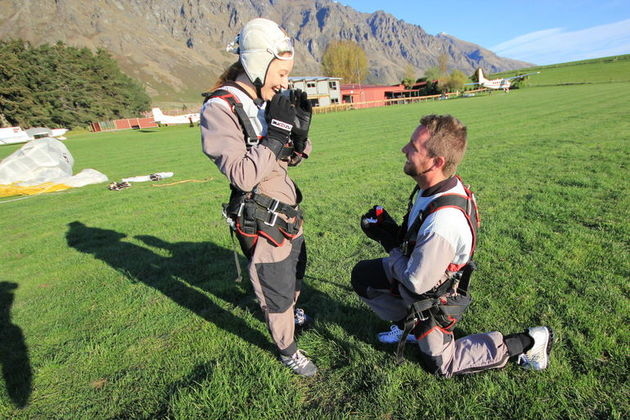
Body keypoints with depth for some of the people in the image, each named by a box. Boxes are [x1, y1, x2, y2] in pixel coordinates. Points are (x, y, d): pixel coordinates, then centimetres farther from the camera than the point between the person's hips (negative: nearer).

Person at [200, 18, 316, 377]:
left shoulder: (271, 101, 0)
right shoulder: (220, 109, -19)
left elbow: (293, 158, 7)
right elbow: (242, 176, -28)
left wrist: (301, 128, -12)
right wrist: (276, 131, -28)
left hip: (288, 212, 7)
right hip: (261, 223, -7)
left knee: (296, 272, 28)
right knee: (277, 291, 11)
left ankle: (290, 313, 59)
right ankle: (288, 350, 37)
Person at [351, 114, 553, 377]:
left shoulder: (443, 222, -42)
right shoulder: (435, 187, -15)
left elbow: (417, 283, -27)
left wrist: (389, 243, -17)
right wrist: (392, 231, -10)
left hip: (433, 297, -7)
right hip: (419, 272, 7)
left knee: (439, 364, 16)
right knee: (362, 275, 14)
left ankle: (526, 343, 19)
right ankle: (407, 324, 26)